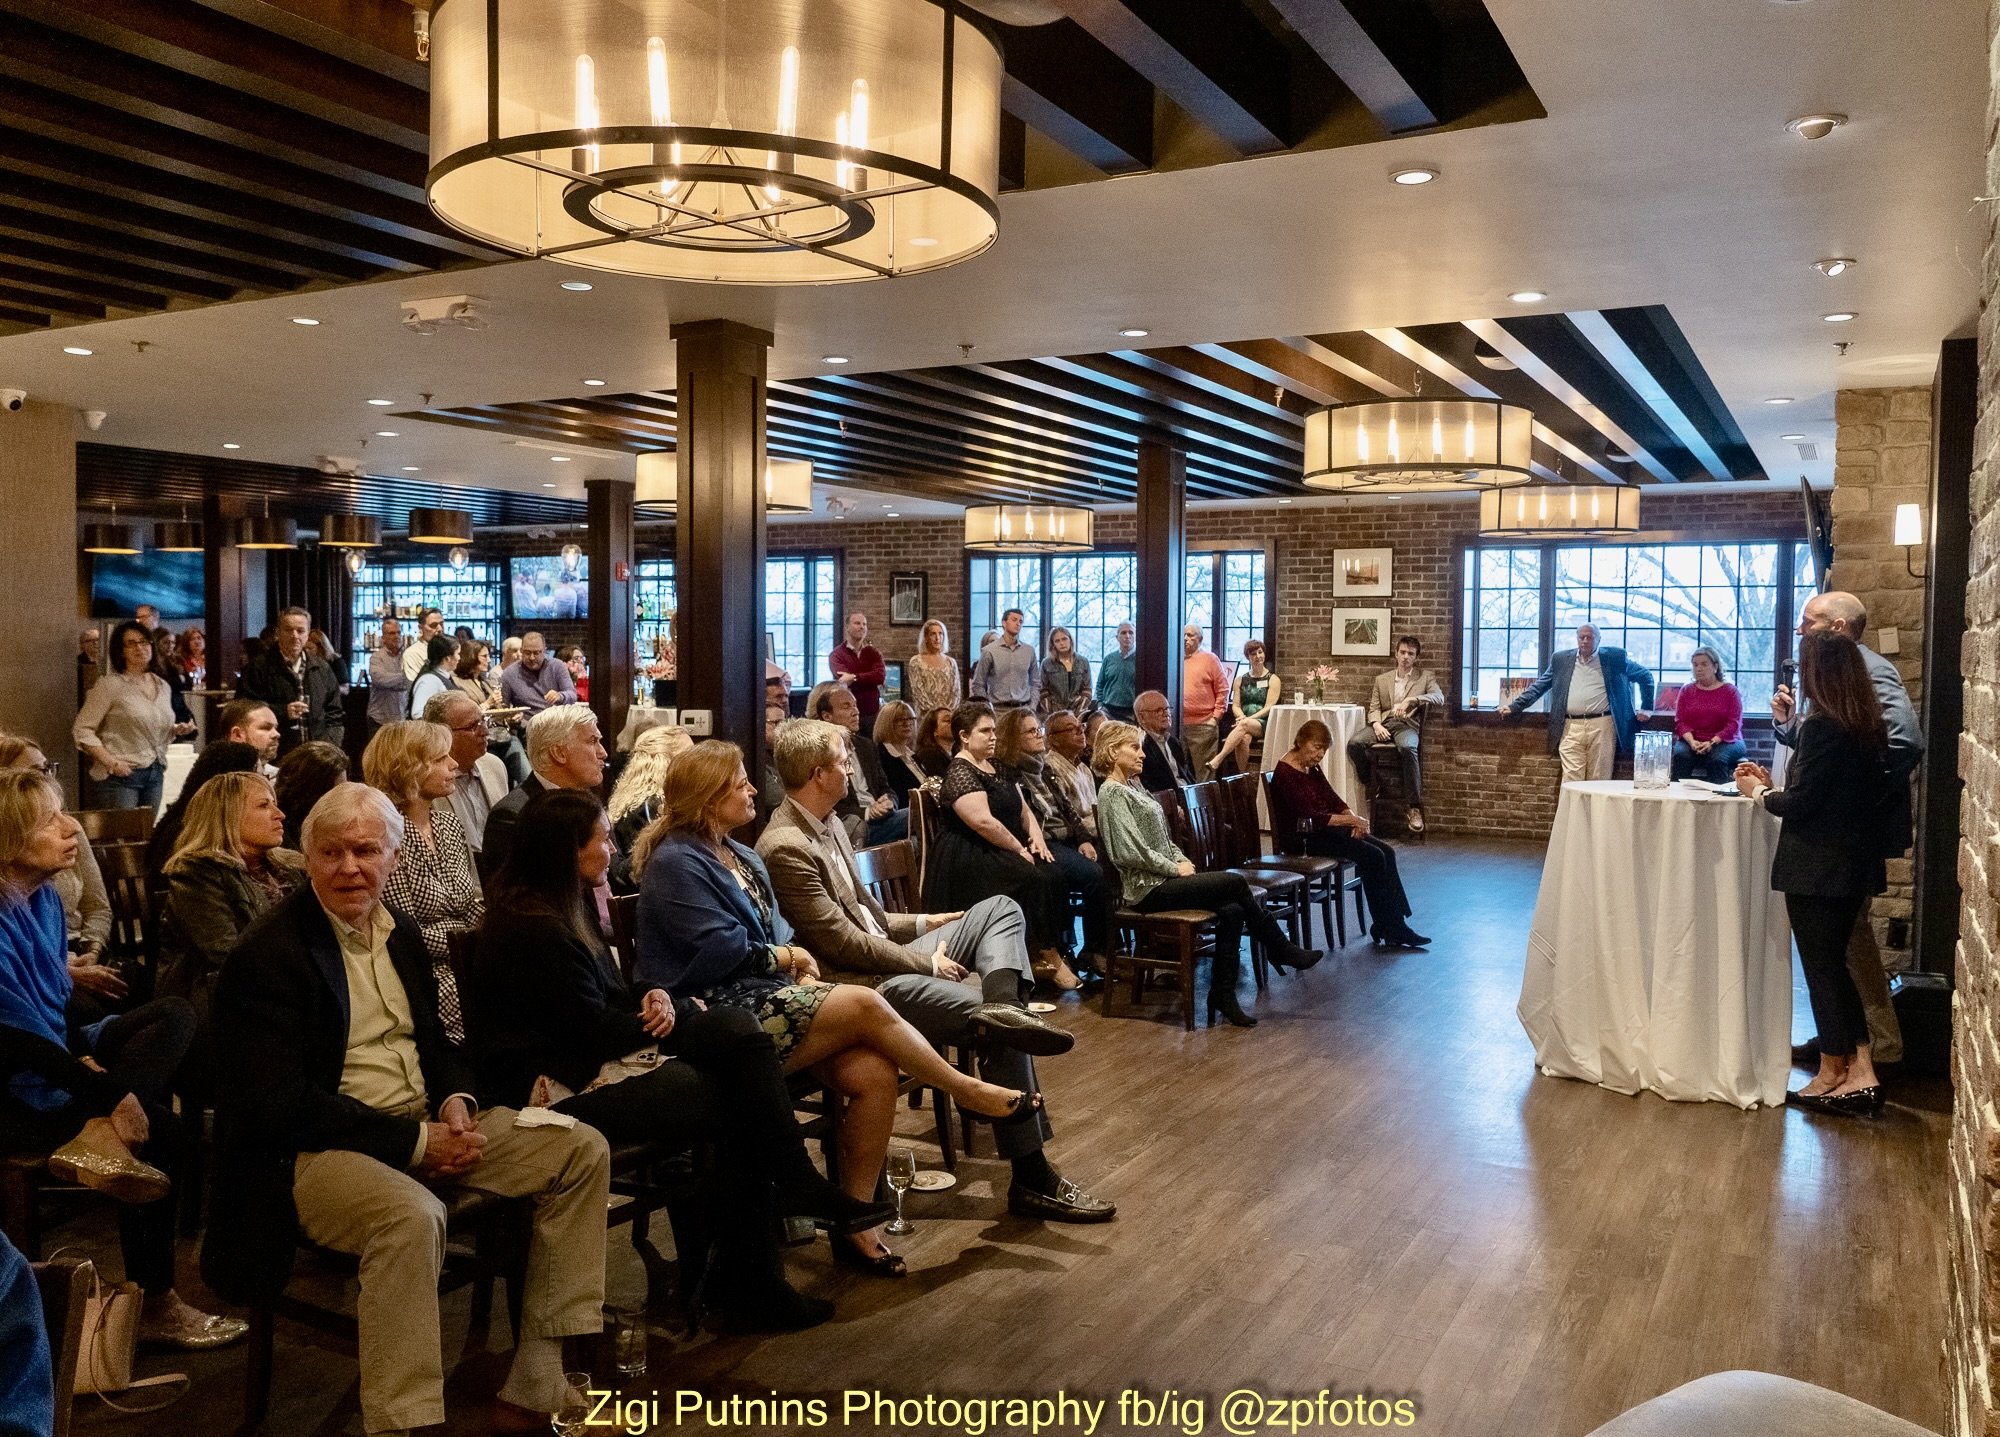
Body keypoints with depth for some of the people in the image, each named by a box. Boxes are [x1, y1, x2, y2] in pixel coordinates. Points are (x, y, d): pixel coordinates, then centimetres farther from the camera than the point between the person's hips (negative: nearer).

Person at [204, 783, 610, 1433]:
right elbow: (282, 1104, -18)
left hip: (425, 1124, 8)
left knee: (583, 1150, -4)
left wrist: (456, 1101, -5)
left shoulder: (402, 933, 11)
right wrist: (414, 1143, -20)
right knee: (412, 1215, -39)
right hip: (315, 1151, -8)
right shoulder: (268, 954, -12)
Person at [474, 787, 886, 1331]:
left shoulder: (568, 907, 14)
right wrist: (664, 1019, -4)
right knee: (737, 1106, -16)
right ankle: (741, 1282, -1)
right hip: (559, 1088, -10)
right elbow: (595, 1032, -20)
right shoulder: (533, 930, -19)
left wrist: (654, 998, -1)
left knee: (738, 1026, -12)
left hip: (596, 1060, 10)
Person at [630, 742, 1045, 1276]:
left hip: (764, 994, 9)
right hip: (720, 1014, -8)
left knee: (874, 1072, -17)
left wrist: (800, 967, -3)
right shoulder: (675, 863, -9)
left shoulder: (743, 859, 19)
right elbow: (721, 952, -16)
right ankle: (968, 1091, 0)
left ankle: (855, 1221, -6)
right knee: (865, 1006, -21)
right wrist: (788, 957, -1)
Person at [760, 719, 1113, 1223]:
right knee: (1004, 1032, -19)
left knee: (1001, 910, 1)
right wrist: (926, 962, -13)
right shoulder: (785, 847, -19)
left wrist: (921, 924, 11)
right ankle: (1031, 1179, -13)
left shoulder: (828, 825, 13)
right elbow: (842, 942, -21)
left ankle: (1002, 1007, -26)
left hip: (885, 958, 10)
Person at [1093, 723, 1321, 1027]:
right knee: (1236, 882, -16)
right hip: (1148, 888, -9)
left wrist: (1182, 859, 5)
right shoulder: (1112, 793, -11)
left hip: (1164, 878, 9)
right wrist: (1175, 868, -11)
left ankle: (1223, 996, -7)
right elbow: (1131, 852, -19)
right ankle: (1282, 951, 0)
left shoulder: (1133, 786, 18)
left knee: (1232, 911, -12)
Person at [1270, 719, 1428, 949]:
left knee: (1386, 852, -7)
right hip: (1303, 840, -9)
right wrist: (1351, 820, -21)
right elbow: (1309, 817, -23)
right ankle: (1387, 928, -8)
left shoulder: (1312, 768, 11)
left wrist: (1355, 820, -8)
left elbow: (1333, 801, 12)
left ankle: (1396, 925, -7)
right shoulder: (1285, 774, -17)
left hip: (1323, 830, 9)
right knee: (1373, 856, -19)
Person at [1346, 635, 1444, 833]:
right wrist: (1377, 725, -8)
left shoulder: (1426, 677, 16)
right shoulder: (1381, 679, 24)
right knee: (1354, 743, -28)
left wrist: (1411, 700, -15)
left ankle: (1414, 807, -36)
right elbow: (1374, 708, 15)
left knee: (1407, 748, -39)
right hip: (1383, 723, 3)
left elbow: (1439, 697, -1)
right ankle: (1370, 786, -6)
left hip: (1407, 724, -3)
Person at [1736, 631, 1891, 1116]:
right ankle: (1860, 1072, 14)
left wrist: (1758, 793, 1)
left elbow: (1799, 803, -18)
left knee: (1821, 967, 4)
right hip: (1856, 862, 8)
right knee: (1834, 963, 16)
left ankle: (1834, 1074, 15)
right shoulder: (1869, 727, 7)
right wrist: (1773, 785, 15)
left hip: (1817, 868, -8)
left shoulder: (1820, 727, -19)